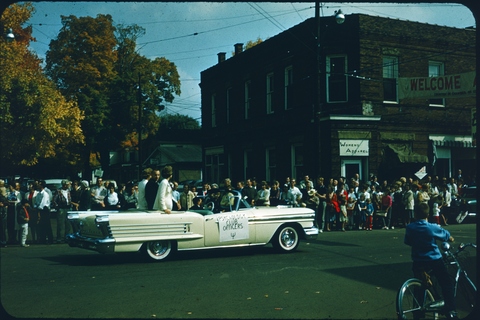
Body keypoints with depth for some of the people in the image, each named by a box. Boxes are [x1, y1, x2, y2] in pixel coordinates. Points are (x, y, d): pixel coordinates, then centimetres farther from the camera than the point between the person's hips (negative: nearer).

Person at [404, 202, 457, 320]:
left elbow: (407, 242, 9)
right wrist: (451, 239, 27)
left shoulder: (410, 228, -7)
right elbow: (446, 236, 4)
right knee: (448, 284, 8)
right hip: (435, 260, -2)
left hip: (418, 262, 2)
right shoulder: (433, 228, -13)